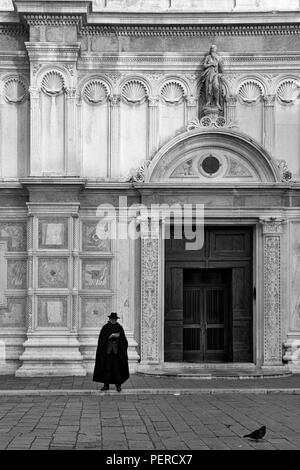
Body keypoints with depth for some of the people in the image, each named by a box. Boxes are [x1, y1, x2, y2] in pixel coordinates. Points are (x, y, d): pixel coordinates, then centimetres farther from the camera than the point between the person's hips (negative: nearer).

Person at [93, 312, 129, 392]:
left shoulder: (119, 327, 6)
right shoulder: (105, 327, 4)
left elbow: (123, 339, 5)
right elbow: (102, 338, -4)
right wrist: (111, 335, -14)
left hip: (117, 350, 0)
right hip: (107, 350, 0)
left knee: (117, 368, -1)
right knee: (107, 367, 1)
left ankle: (118, 385, 6)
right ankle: (106, 385, 5)